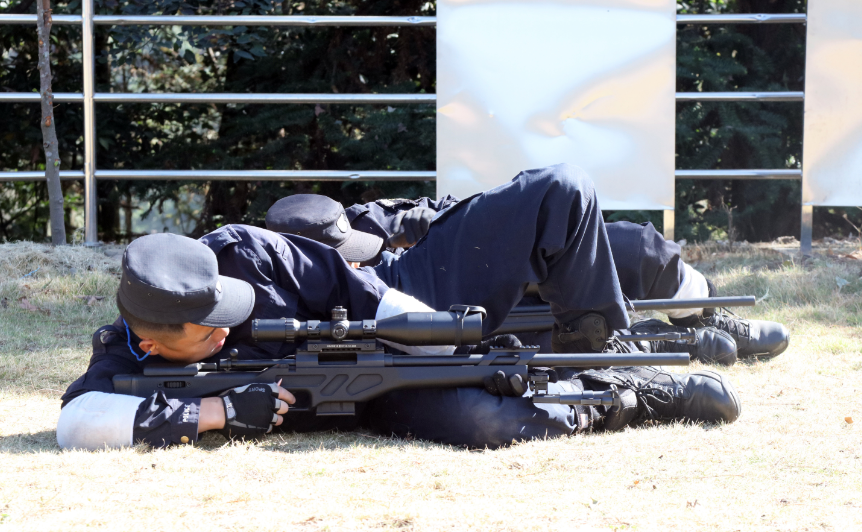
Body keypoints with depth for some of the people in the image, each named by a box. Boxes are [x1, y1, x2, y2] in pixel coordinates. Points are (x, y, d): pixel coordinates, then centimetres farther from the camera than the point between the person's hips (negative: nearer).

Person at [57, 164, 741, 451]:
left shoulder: (235, 253, -17)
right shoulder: (129, 362, -21)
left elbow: (353, 287, -11)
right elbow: (79, 423, -40)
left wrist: (466, 353, -17)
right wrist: (220, 410, -40)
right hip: (386, 385, -3)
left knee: (561, 193, -9)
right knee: (483, 423, -38)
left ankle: (597, 353, 9)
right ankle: (635, 396, -9)